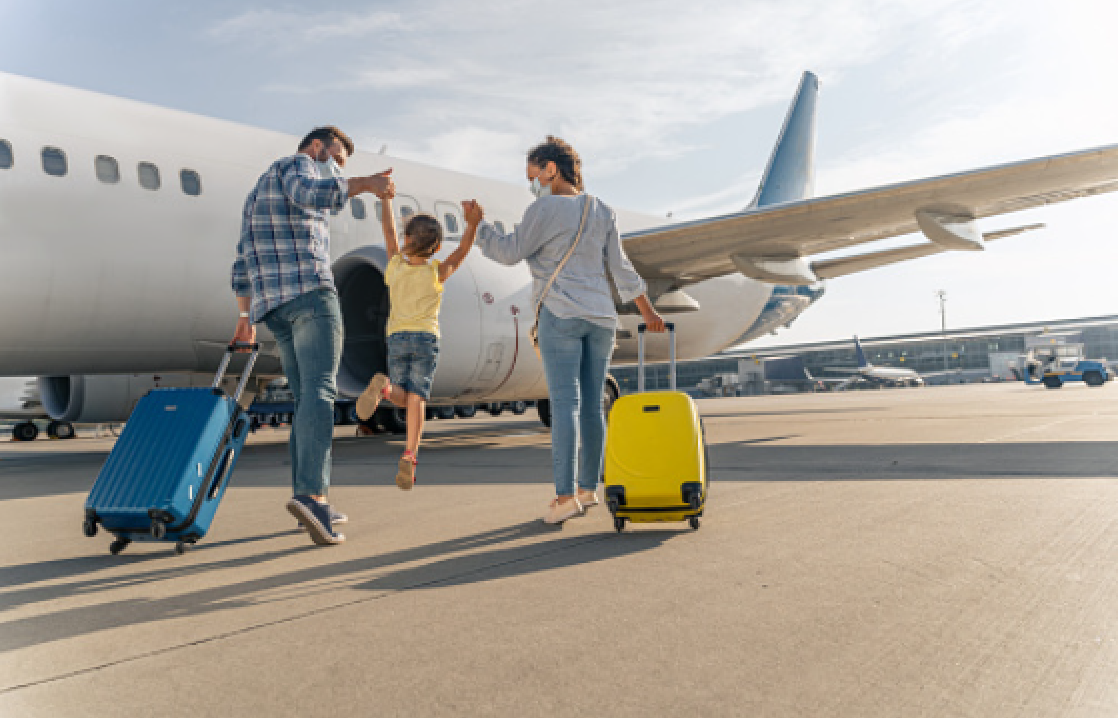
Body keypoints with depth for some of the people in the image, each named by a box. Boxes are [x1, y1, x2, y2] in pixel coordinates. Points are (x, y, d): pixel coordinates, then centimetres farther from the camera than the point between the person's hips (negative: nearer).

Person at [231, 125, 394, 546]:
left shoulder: (258, 193, 33)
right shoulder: (296, 164, 7)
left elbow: (243, 262, 27)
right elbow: (309, 194, -20)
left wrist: (246, 317, 26)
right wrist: (364, 184, -18)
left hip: (272, 305, 8)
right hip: (309, 291, -8)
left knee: (307, 400, 7)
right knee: (319, 391, -18)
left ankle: (315, 509, 4)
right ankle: (310, 494, -33)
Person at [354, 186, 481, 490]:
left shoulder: (395, 265, 6)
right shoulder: (436, 272, -1)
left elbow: (389, 232, 17)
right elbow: (460, 253, -9)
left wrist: (386, 200, 26)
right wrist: (472, 223, -25)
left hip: (397, 338, 2)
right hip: (426, 338, -2)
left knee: (402, 396, 7)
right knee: (416, 397, -6)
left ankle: (384, 386, -29)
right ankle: (409, 456, -17)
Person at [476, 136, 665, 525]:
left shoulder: (546, 209, -5)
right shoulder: (602, 211, 13)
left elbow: (511, 252, -3)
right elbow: (621, 268, 12)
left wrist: (478, 224, 8)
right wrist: (648, 311, 19)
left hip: (561, 315, -6)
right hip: (601, 317, 6)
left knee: (565, 403, -10)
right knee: (591, 406, 10)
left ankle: (565, 496, -15)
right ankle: (589, 488, 17)